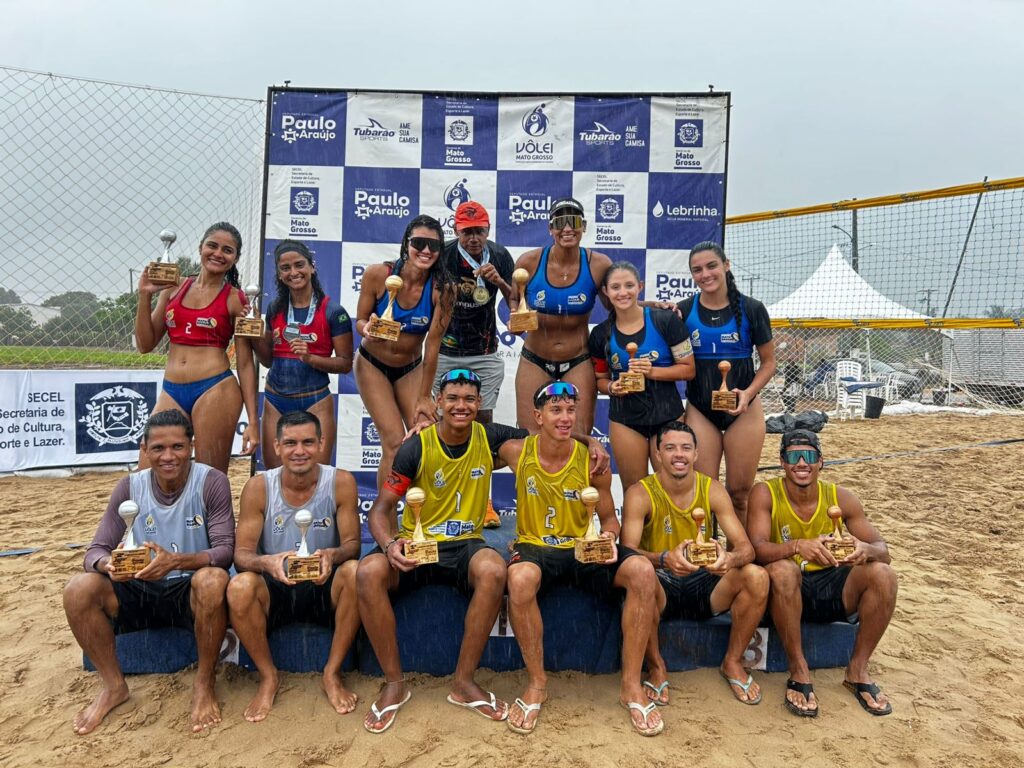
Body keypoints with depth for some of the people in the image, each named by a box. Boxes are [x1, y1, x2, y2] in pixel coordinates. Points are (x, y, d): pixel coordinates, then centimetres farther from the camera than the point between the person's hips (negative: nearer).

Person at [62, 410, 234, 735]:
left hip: (192, 591, -3)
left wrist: (176, 561, -38)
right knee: (79, 590, -21)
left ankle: (204, 684, -12)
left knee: (213, 580, -36)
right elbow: (96, 550, -4)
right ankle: (113, 685, 1)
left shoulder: (211, 482, -13)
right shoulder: (130, 486, -3)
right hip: (141, 592, 4)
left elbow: (225, 550, -19)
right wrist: (109, 565, -30)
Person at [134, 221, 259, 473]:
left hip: (215, 391, -4)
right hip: (171, 392, 4)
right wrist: (145, 295, 1)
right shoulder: (174, 288, 11)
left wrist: (253, 420, -5)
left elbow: (245, 363, 0)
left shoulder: (235, 299, 1)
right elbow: (145, 345, 12)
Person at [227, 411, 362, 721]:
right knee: (239, 587, -31)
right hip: (274, 591, 1)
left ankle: (332, 673, -10)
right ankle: (268, 676, -4)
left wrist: (333, 555, -34)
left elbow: (352, 544, -10)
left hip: (325, 589, 0)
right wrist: (266, 562, -35)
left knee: (354, 571, -31)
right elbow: (241, 552, -11)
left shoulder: (340, 482, -10)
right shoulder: (258, 487, -9)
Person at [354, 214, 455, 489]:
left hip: (411, 369, 2)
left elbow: (433, 344, -16)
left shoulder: (443, 289, -18)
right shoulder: (378, 274, -18)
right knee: (395, 443, -13)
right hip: (373, 365, -1)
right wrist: (369, 329, -32)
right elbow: (360, 321, -7)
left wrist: (424, 396, -11)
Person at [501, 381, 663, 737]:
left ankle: (631, 684, -10)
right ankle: (536, 682, -13)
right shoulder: (517, 452, -5)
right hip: (534, 547, -1)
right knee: (520, 578, -38)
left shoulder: (591, 461, -5)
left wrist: (609, 536, -15)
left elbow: (609, 517, 8)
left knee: (642, 571, -26)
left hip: (583, 549, 2)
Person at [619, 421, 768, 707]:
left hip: (704, 584, 3)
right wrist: (665, 559, -42)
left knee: (756, 577, -23)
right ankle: (656, 667, -9)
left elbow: (745, 546, -8)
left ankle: (733, 662, 2)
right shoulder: (641, 494, -11)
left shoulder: (713, 490, -2)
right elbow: (628, 550, -20)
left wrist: (730, 558, -33)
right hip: (662, 586, -3)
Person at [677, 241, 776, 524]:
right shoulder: (683, 311, -1)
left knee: (739, 493, 6)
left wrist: (749, 393, -13)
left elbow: (768, 362, 3)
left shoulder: (751, 309, -3)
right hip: (699, 409, 1)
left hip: (743, 410, 0)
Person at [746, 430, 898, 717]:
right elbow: (757, 548, -23)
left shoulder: (841, 497, -3)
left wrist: (866, 550, -30)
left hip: (831, 590, 3)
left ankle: (858, 669, -3)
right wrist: (798, 546, -43)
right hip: (786, 593, -3)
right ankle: (799, 670, -18)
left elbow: (883, 551, -5)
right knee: (782, 569, -35)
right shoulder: (765, 494, -11)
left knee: (883, 574, -21)